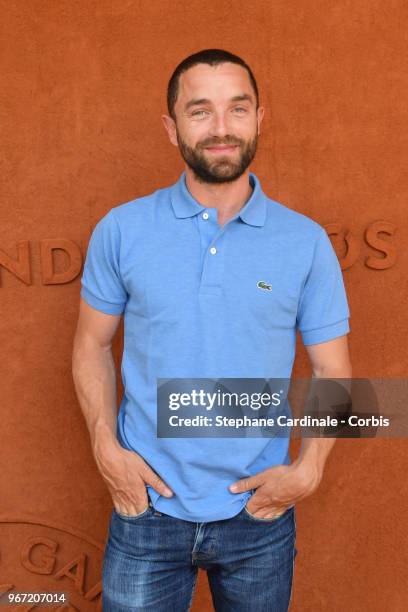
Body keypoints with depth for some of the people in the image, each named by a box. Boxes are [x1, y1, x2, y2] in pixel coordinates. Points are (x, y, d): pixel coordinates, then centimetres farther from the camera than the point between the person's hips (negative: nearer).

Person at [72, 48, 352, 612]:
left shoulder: (306, 242, -6)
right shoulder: (121, 230, -5)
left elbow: (332, 370, 0)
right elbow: (93, 343, 3)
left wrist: (308, 469, -12)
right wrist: (106, 447, -8)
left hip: (261, 513, 1)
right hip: (147, 506, 0)